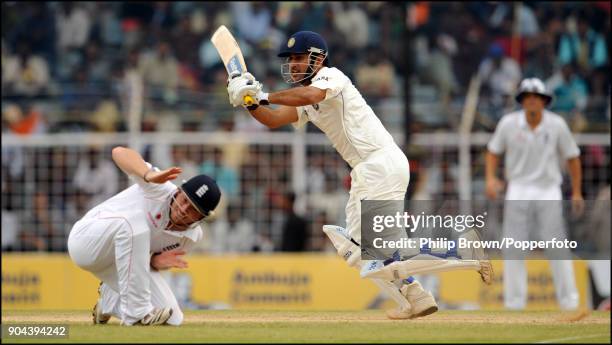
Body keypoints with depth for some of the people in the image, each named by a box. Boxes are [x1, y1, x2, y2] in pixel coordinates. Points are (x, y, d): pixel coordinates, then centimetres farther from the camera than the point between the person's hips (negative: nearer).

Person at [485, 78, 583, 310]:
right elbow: (493, 151, 9)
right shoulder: (509, 123, -4)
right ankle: (514, 303, 4)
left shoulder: (557, 125, -5)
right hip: (518, 191, 1)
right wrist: (491, 178, -7)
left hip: (549, 190, -1)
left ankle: (569, 300, 1)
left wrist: (576, 192, 3)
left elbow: (572, 157, 4)